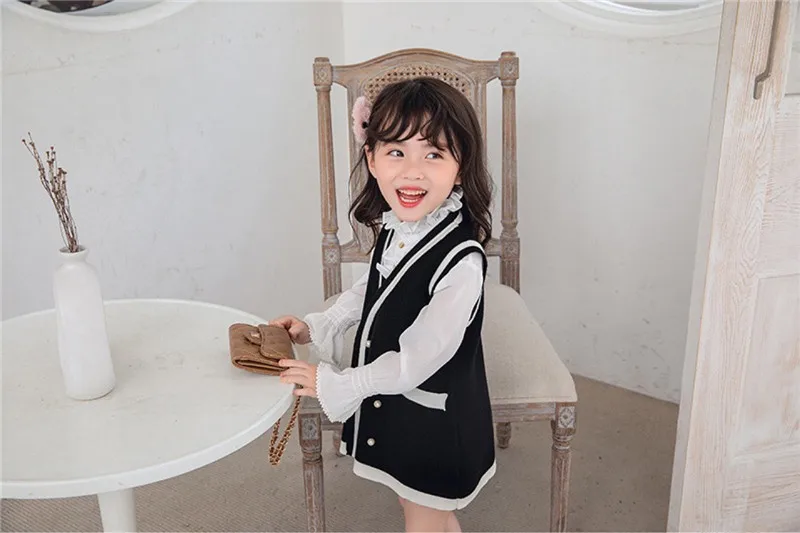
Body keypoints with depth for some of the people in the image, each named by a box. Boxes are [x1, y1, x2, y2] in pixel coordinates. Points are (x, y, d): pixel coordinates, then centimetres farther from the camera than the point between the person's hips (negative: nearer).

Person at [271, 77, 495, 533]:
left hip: (435, 425, -7)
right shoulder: (396, 226, -9)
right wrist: (316, 326, 3)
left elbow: (417, 360, -28)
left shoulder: (461, 260, -33)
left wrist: (333, 384, -17)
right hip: (392, 406, 7)